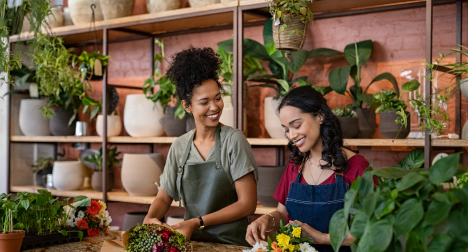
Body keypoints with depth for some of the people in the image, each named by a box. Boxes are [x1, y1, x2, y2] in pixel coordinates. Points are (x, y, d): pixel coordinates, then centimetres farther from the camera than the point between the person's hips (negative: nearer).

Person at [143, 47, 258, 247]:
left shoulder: (233, 140, -5)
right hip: (192, 241, 3)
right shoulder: (179, 147, 7)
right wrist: (150, 218, -7)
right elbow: (164, 196, 14)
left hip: (231, 242, -2)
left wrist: (197, 223, -12)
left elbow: (248, 204, -8)